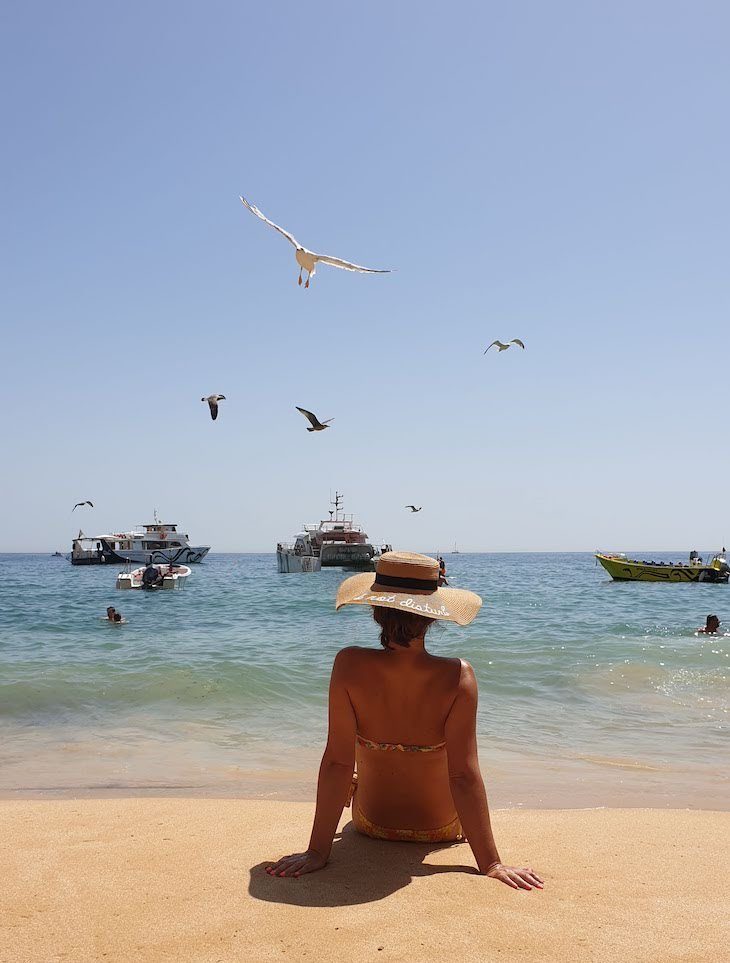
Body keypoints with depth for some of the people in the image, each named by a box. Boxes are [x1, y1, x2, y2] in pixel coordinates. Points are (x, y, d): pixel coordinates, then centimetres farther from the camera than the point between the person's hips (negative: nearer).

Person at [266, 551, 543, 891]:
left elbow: (337, 762, -23)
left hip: (372, 823, 0)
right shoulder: (457, 676, -28)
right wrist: (490, 863, -18)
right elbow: (464, 775, -26)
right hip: (443, 829, 0)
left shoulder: (349, 665, -26)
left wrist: (318, 851, -15)